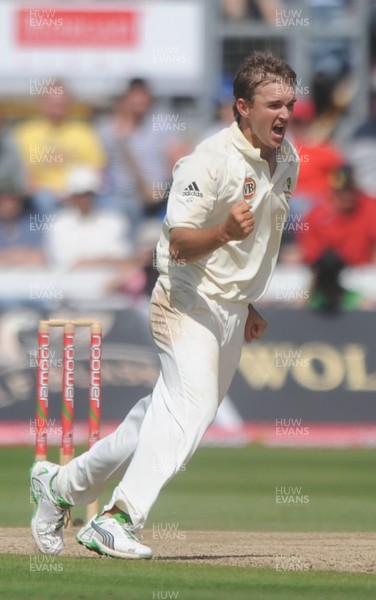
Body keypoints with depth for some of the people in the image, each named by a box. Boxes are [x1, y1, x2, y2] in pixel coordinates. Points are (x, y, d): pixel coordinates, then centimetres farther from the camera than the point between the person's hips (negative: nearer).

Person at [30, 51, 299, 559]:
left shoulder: (287, 158, 9)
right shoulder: (211, 160, -19)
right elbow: (179, 244, -25)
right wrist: (224, 232, -43)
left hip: (232, 312, 8)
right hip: (188, 304, -8)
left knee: (165, 417, 13)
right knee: (190, 406, -27)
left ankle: (61, 485, 27)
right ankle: (117, 519, -36)